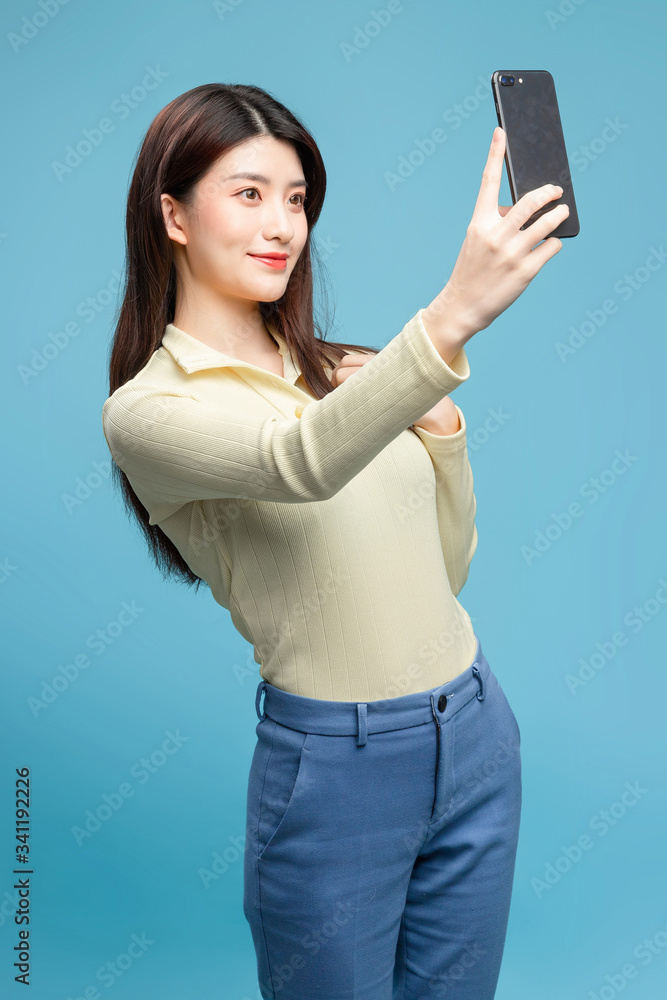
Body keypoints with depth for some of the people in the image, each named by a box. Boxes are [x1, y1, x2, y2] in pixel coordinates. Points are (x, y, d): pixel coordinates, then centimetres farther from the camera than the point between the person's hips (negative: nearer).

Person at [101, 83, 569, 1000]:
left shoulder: (336, 369, 7)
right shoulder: (147, 410, -11)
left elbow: (446, 569, 10)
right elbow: (301, 464, -34)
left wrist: (440, 425, -4)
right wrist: (452, 316, -45)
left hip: (474, 729, 6)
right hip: (335, 763, -5)